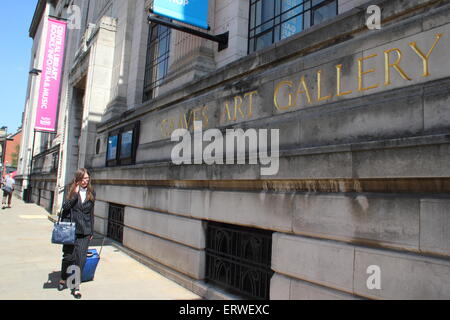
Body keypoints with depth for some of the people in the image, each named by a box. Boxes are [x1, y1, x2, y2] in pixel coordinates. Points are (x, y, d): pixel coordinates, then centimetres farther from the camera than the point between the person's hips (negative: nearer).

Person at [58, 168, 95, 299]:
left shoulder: (91, 193, 6)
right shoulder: (72, 191, 2)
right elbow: (65, 207, -10)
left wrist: (91, 231, 11)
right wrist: (75, 194, -19)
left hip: (84, 231, 1)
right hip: (70, 229, -1)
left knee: (81, 257, -1)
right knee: (68, 255, 8)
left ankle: (76, 286, 10)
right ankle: (63, 279, 33)